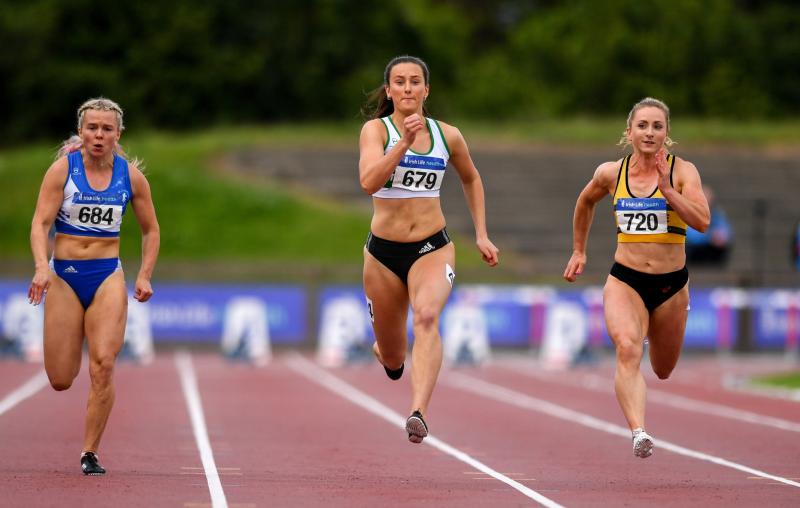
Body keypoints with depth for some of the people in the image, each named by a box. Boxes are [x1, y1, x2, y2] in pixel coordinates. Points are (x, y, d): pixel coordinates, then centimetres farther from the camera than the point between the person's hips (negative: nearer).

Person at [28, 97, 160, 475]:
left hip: (108, 277, 1)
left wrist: (145, 276, -1)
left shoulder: (131, 176, 1)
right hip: (64, 275, -1)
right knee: (60, 380, 1)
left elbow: (150, 231, 12)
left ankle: (90, 453, -5)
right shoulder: (63, 168, -5)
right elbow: (40, 222, -10)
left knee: (103, 366, -16)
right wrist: (41, 267, -26)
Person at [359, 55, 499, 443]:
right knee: (393, 359, 11)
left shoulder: (448, 136, 4)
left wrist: (481, 235, 18)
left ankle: (418, 413, -44)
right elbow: (369, 182, -23)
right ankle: (384, 350, 51)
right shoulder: (376, 129, -5)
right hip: (383, 251, 0)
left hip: (433, 249, 0)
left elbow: (471, 179, 23)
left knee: (427, 317, -31)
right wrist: (405, 142, -32)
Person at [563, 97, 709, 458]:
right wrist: (578, 251, 25)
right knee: (628, 350, -29)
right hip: (625, 281, 0)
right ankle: (639, 433, -42)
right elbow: (586, 202, 22)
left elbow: (702, 222, -21)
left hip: (671, 285, 0)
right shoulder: (611, 173, 0)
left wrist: (667, 188, -27)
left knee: (663, 371, 18)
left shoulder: (683, 171, -7)